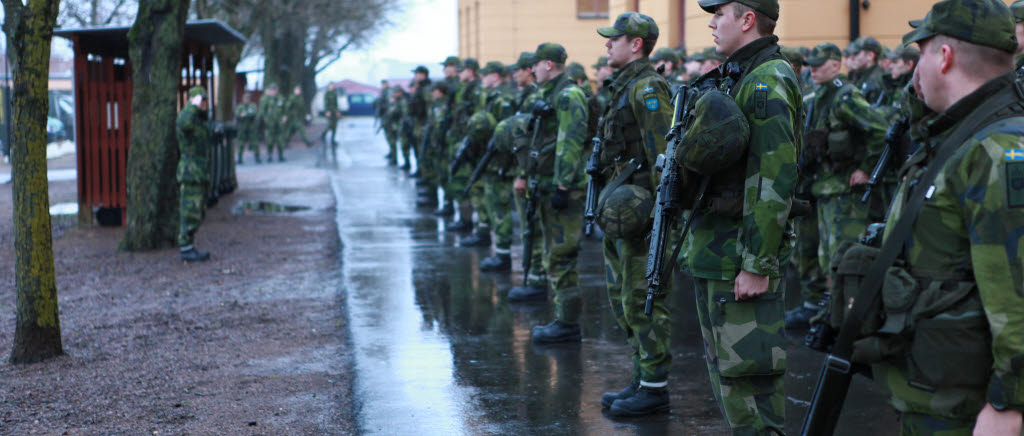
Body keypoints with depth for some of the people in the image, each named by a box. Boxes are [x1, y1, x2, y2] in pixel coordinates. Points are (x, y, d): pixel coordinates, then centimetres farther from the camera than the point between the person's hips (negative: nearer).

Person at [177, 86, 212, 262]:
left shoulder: (201, 118, 18)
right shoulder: (184, 115, -11)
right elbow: (185, 124, -38)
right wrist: (194, 105, -27)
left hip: (201, 174, 10)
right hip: (190, 173, -10)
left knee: (198, 214, 12)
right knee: (190, 213, -8)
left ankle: (189, 248, 17)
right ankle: (186, 250, -5)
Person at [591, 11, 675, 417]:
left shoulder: (647, 87, -14)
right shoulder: (625, 86, 18)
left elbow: (662, 151, -20)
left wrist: (656, 207, -22)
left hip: (641, 207, -11)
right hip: (622, 207, 11)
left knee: (642, 300, -5)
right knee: (621, 297, 14)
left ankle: (655, 388, 2)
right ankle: (642, 378, 22)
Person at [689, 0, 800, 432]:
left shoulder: (767, 83, -17)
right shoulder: (734, 77, 15)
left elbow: (774, 182, -23)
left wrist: (757, 265, -24)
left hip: (742, 253, -10)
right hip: (715, 251, 10)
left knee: (747, 373, -7)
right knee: (726, 368, 17)